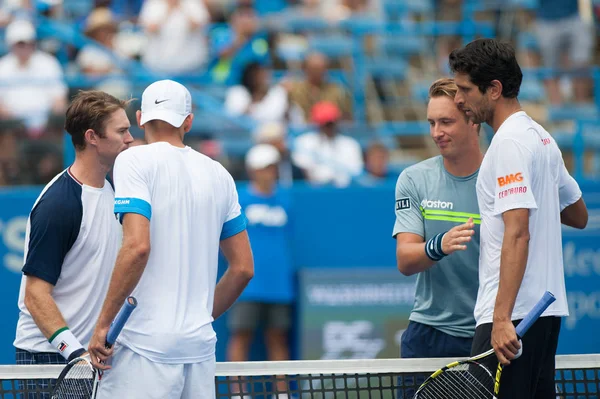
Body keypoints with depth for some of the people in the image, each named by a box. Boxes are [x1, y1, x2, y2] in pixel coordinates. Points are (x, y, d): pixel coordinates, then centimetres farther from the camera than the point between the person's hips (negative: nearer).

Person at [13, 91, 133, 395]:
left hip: (93, 352, 8)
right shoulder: (58, 204, -17)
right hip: (48, 356, -8)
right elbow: (36, 294, -19)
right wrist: (75, 351, -26)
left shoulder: (108, 190, 10)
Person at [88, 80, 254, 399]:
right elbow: (243, 268, 16)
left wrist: (103, 324, -12)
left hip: (145, 345, -6)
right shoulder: (219, 175, 13)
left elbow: (137, 246, -17)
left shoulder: (134, 161, -4)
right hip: (201, 345, 6)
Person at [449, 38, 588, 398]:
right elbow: (579, 216, 28)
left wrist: (502, 318, -26)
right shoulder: (541, 136, 17)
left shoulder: (510, 142, -13)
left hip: (513, 314, -10)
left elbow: (518, 234, -22)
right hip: (547, 308, 10)